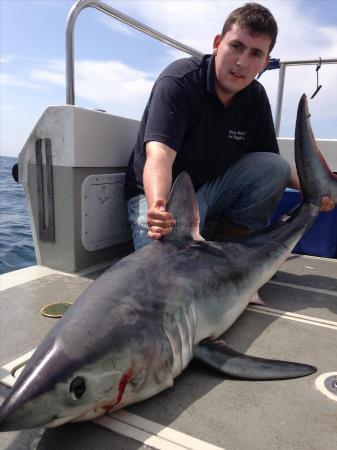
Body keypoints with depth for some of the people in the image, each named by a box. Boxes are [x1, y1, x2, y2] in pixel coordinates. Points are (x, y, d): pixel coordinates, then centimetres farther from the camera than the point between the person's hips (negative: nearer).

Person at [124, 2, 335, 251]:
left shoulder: (256, 97, -1)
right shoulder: (180, 80, -19)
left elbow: (272, 163, 4)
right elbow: (159, 154, -33)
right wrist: (158, 210, -53)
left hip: (213, 189, 6)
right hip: (159, 192, -6)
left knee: (275, 167, -15)